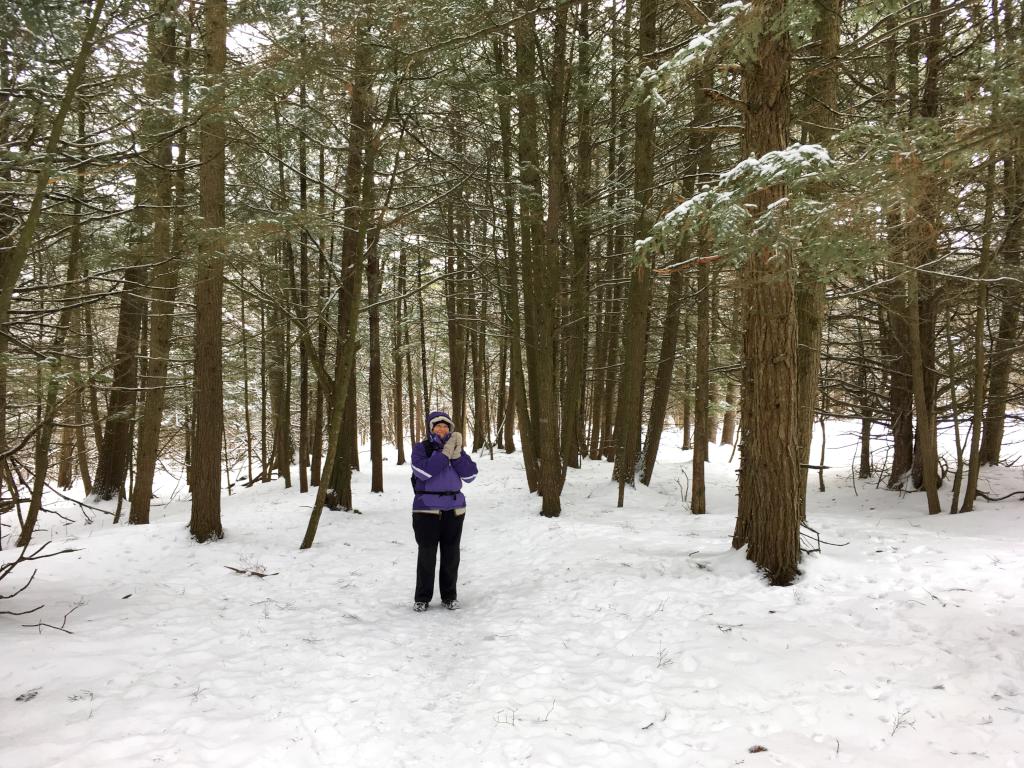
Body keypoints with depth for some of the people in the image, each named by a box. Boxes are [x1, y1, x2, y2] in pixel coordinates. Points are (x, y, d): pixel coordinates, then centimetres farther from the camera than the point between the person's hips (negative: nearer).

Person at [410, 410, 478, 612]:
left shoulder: (456, 447, 7)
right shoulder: (421, 448, -3)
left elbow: (470, 475, -3)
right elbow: (424, 472, -21)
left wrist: (457, 453, -15)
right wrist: (445, 452, -21)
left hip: (454, 509, 3)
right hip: (427, 509, -3)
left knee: (451, 553, 7)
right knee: (427, 553, -1)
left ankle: (449, 595, 18)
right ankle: (422, 597, 11)